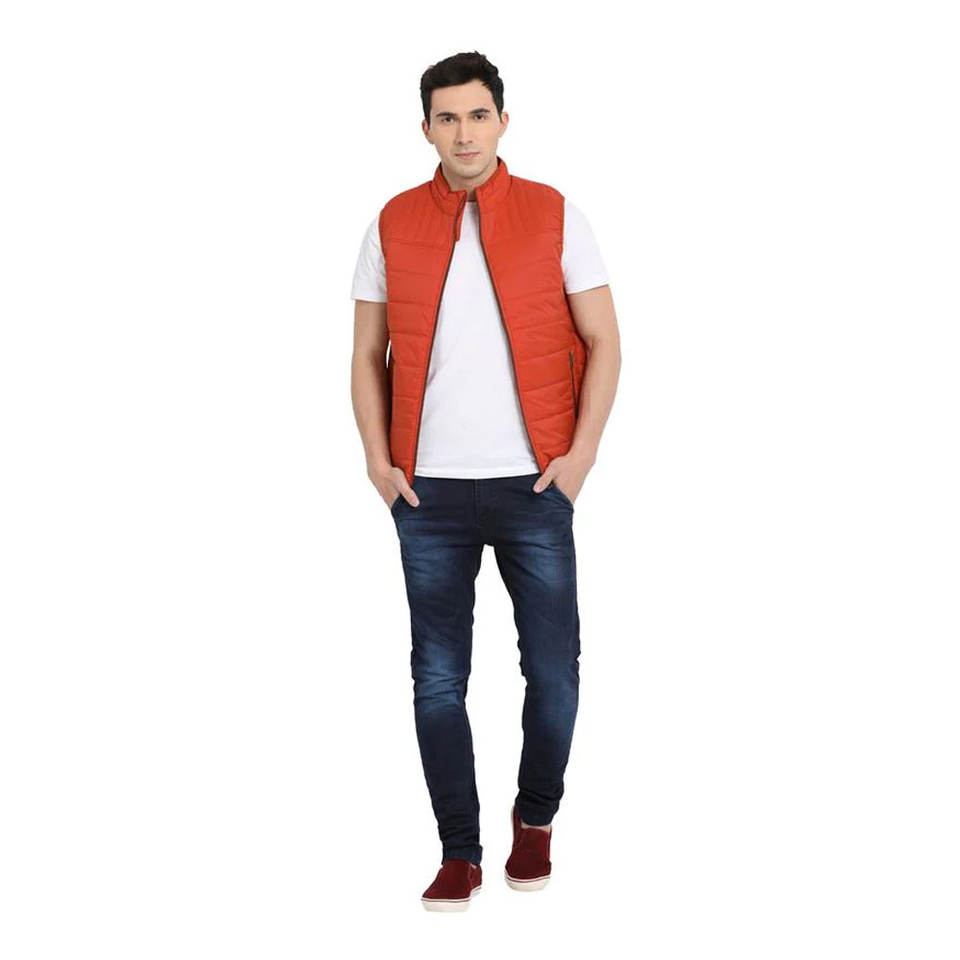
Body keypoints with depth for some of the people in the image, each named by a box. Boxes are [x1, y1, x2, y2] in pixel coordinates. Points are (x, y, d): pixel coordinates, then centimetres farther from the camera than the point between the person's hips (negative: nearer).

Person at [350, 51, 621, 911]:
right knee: (438, 677, 4)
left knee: (553, 668, 4)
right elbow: (368, 354, 10)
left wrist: (580, 454, -6)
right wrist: (378, 460, 0)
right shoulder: (393, 225, 5)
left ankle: (536, 816, 29)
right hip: (429, 489, 1)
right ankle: (459, 853, 16)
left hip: (532, 485, -1)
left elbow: (603, 342, 2)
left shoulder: (555, 217, 1)